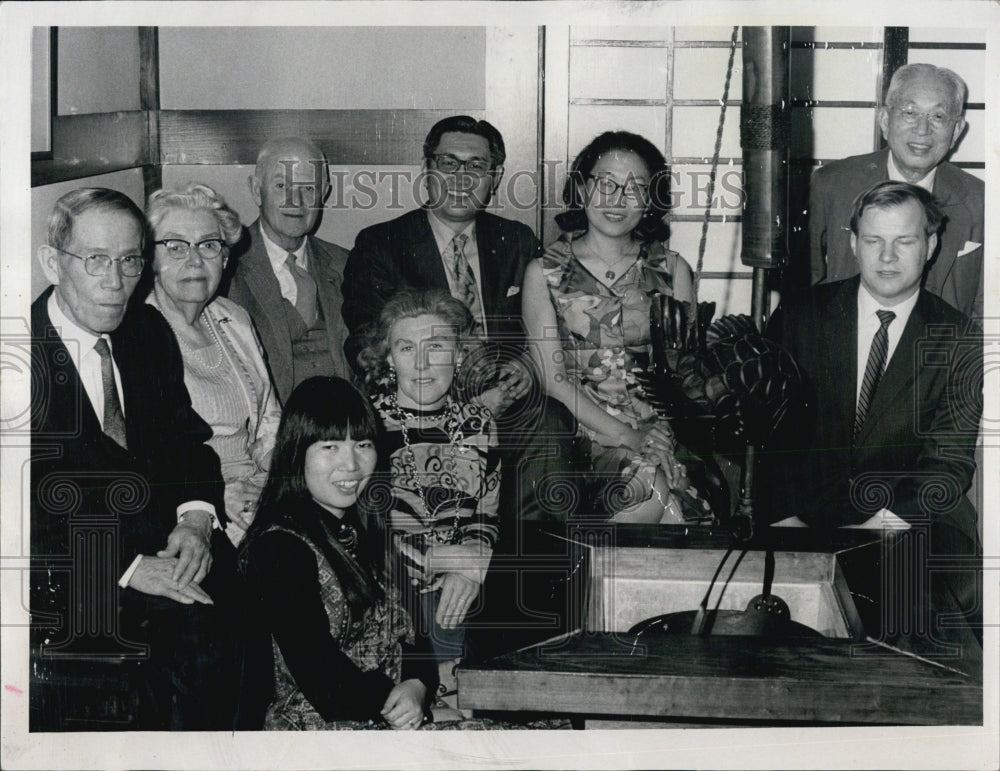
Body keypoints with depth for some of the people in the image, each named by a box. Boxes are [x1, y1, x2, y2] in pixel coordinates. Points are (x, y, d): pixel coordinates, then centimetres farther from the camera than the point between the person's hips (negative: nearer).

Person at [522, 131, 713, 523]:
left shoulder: (672, 269, 13)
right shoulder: (544, 273, 5)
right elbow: (552, 379, -2)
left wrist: (655, 433, -14)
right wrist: (623, 436, -14)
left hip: (657, 423, 2)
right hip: (578, 426, -2)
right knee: (648, 486, -30)